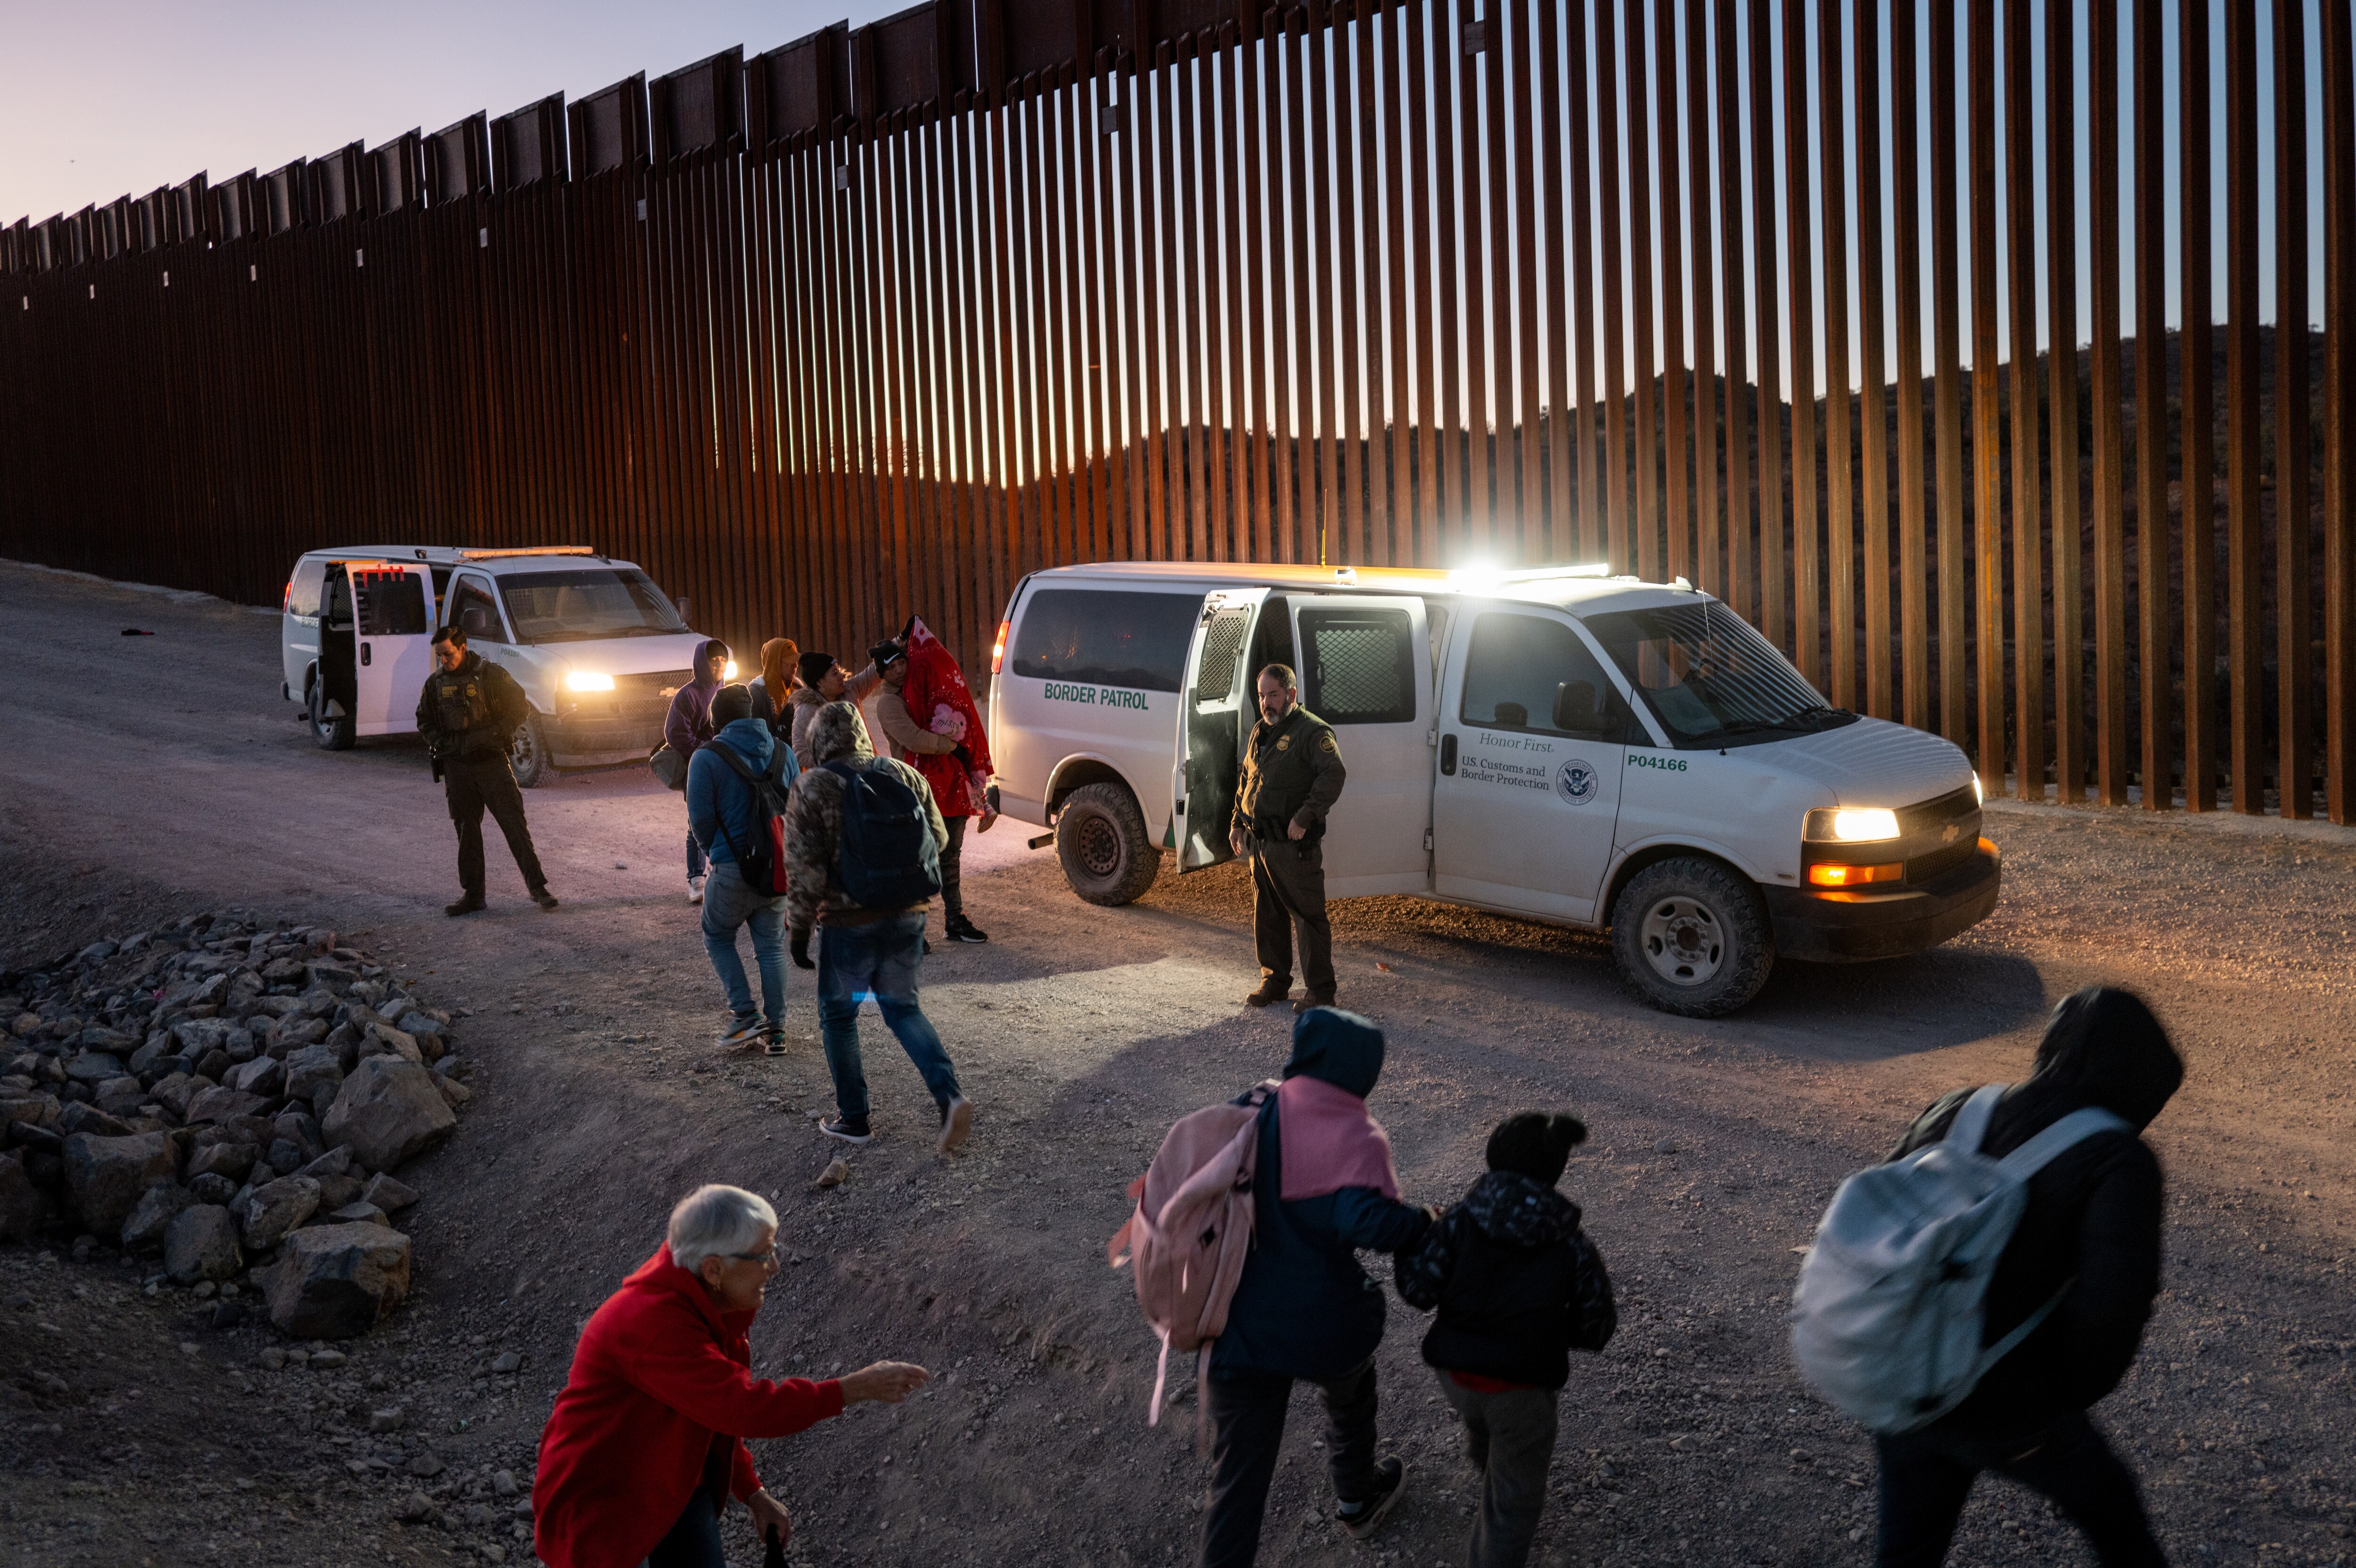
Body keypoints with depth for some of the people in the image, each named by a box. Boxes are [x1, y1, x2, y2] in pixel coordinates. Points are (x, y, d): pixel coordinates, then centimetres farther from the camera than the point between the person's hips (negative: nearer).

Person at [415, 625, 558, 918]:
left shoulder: (491, 675, -6)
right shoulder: (436, 683, 7)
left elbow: (521, 708, -4)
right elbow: (424, 720, 19)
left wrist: (491, 734, -13)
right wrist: (441, 742, 0)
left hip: (491, 761, -4)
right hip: (456, 766, 4)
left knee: (514, 822, -6)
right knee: (467, 829, 7)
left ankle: (537, 886, 1)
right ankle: (472, 895, 14)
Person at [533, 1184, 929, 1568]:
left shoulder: (709, 1303, -4)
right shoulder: (653, 1324, -34)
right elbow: (747, 1408, -38)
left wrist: (753, 1493, 6)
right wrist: (858, 1387, -34)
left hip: (676, 1484, 8)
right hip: (600, 1506, -8)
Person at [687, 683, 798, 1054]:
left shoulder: (707, 757, -9)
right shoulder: (782, 752, 5)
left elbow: (700, 817, -10)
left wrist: (713, 852, 9)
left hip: (732, 869, -4)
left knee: (718, 937, 15)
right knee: (771, 947, 12)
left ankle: (745, 1014, 2)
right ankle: (775, 1029, 9)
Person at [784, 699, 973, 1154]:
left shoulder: (811, 789, -10)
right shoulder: (905, 775, 4)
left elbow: (805, 869, -12)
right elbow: (937, 839, 11)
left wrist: (799, 928, -2)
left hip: (851, 923, -4)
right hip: (908, 916, 5)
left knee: (838, 1015, 15)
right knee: (902, 1008, 18)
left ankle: (853, 1118, 21)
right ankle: (949, 1095, 0)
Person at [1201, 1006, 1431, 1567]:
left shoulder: (1251, 1116, -5)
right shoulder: (1357, 1140, -18)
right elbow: (1365, 1220, -34)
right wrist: (1424, 1223, -18)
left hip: (1243, 1326, 2)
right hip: (1327, 1326, -2)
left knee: (1238, 1477, 9)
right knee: (1349, 1401, 33)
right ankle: (1357, 1500, 57)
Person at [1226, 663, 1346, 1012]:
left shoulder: (1313, 731, -10)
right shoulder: (1261, 732, 17)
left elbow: (1333, 776, -21)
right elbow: (1246, 779, 27)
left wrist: (1305, 817, -24)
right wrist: (1238, 822, 20)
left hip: (1295, 845, -8)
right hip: (1261, 842, 8)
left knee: (1308, 917, -4)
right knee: (1267, 916, 15)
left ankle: (1320, 992, 2)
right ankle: (1274, 981, 28)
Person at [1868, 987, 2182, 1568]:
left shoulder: (1957, 1112, 3)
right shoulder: (2119, 1162, -13)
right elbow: (2115, 1301, -25)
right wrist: (2070, 1392, -6)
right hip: (2003, 1410, -5)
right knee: (2111, 1508, 26)